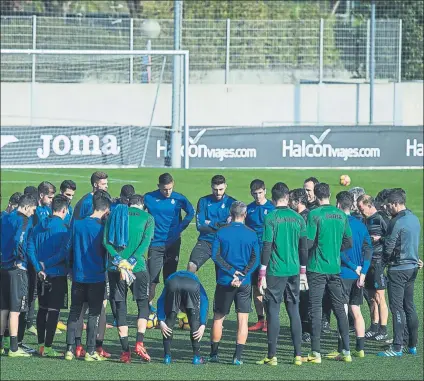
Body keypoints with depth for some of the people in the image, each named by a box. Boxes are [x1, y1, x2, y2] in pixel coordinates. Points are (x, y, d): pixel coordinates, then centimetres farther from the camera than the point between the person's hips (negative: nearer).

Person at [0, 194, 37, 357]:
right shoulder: (24, 220, -10)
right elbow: (18, 240, -23)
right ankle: (13, 348, -5)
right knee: (15, 309, -5)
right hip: (18, 269, -7)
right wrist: (19, 260, -12)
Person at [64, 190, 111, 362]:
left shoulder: (77, 224, 0)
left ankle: (70, 349, 7)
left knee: (74, 312, 11)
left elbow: (68, 249, 5)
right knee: (94, 313, 3)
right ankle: (90, 351, 1)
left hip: (78, 276, 3)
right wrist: (106, 269, 12)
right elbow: (107, 251, -6)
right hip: (97, 276, -3)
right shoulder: (103, 228, -10)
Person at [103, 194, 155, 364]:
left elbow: (106, 241, -1)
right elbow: (145, 242, -8)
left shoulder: (114, 215, 13)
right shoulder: (147, 218, 7)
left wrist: (118, 261, -10)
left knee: (119, 307, 6)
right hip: (138, 267, -2)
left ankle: (125, 350, 3)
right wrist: (131, 262, -13)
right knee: (143, 304, 12)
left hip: (115, 267, 2)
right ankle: (139, 343, -5)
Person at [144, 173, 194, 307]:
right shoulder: (149, 198, -5)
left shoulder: (179, 199, -2)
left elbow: (191, 213, 13)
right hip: (155, 244, -1)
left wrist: (180, 228, 5)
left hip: (173, 244, 1)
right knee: (152, 280, -7)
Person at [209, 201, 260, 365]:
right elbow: (255, 259, -7)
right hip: (245, 284, 0)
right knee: (243, 319, 3)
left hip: (224, 282, 0)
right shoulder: (251, 234, -1)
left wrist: (232, 271, -10)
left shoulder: (221, 232, -2)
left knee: (218, 318, 13)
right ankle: (238, 356, -5)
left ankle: (214, 354, 17)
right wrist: (241, 276, -12)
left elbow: (215, 255, -9)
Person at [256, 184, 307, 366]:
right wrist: (303, 272, 18)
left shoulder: (271, 218, -8)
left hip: (275, 271, -4)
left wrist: (262, 274, -6)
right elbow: (304, 246, 9)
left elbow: (266, 247, -10)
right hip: (294, 271, 4)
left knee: (273, 312, 0)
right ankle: (298, 355, 9)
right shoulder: (298, 218, 4)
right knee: (294, 311, 9)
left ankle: (272, 356, 0)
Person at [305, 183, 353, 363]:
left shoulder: (315, 214, -12)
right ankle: (346, 351, 11)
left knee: (316, 309, -1)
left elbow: (308, 243, -15)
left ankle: (316, 353, -1)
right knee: (339, 307, 11)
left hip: (317, 267, -5)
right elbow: (348, 242, 9)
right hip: (335, 267, 5)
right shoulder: (341, 215, 4)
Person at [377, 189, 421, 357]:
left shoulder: (397, 222, -18)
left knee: (397, 308, -5)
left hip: (398, 269, -8)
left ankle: (397, 348, -6)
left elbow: (389, 247, -15)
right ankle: (412, 345, 19)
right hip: (412, 267, 8)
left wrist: (385, 261, 5)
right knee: (409, 307, 14)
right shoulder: (415, 219, 9)